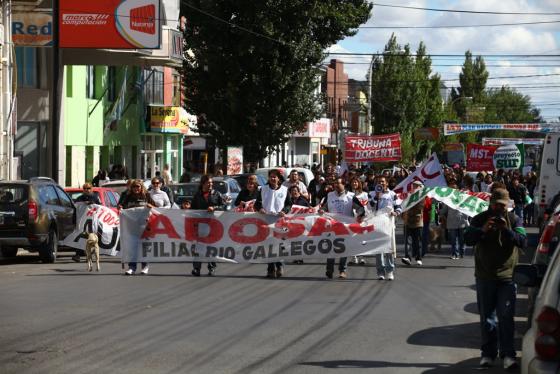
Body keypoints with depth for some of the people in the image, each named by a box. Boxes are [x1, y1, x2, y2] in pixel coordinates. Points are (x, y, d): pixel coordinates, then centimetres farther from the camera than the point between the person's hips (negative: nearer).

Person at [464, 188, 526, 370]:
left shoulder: (514, 220, 4)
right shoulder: (480, 219, 4)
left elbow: (522, 241, -7)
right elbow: (468, 238, -7)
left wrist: (506, 230, -21)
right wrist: (482, 230, -24)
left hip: (507, 276, -1)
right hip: (485, 276, 1)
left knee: (506, 317, -5)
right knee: (487, 318, 7)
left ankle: (507, 354, -5)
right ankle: (488, 353, 13)